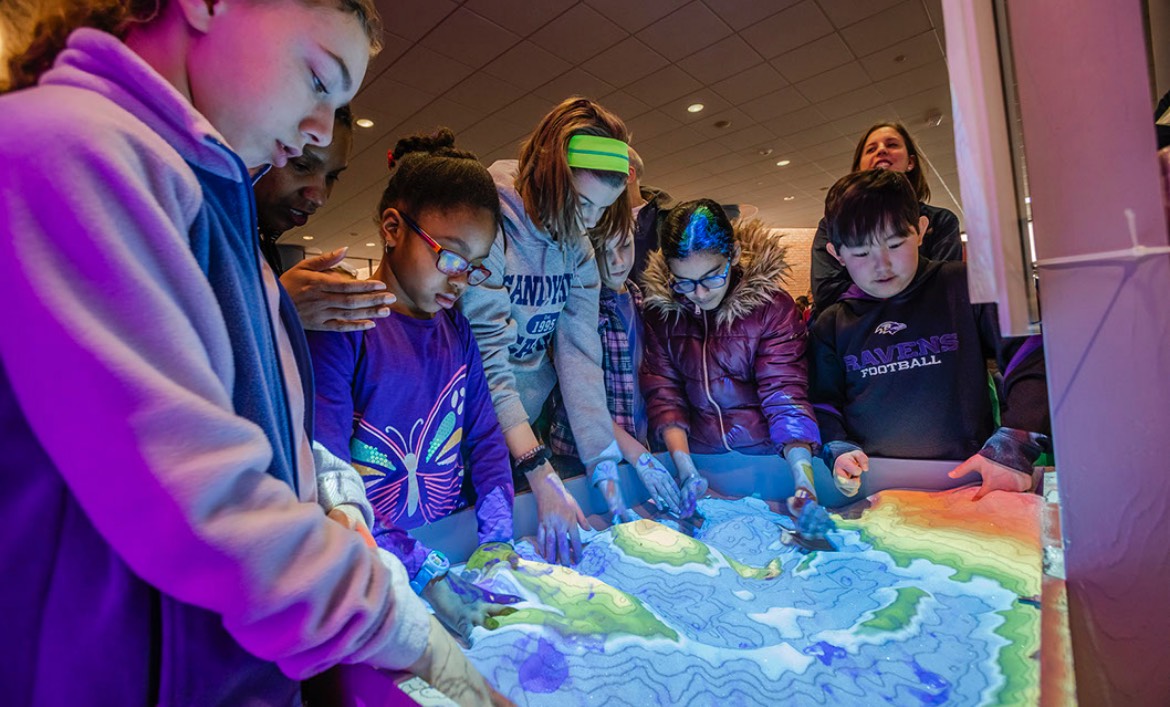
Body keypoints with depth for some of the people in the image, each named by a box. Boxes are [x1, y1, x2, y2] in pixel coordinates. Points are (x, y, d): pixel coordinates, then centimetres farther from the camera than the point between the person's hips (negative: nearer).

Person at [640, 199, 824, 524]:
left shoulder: (772, 306, -7)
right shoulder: (661, 309, 0)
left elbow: (785, 394, -12)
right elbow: (663, 394, -2)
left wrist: (804, 483, -24)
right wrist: (685, 469, -14)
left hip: (769, 457, -3)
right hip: (700, 458, 3)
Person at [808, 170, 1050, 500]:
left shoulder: (963, 288, 9)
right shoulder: (830, 326, 14)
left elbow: (1031, 364, 5)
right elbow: (822, 407, 16)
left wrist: (1012, 448, -6)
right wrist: (837, 451, -4)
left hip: (965, 478, 0)